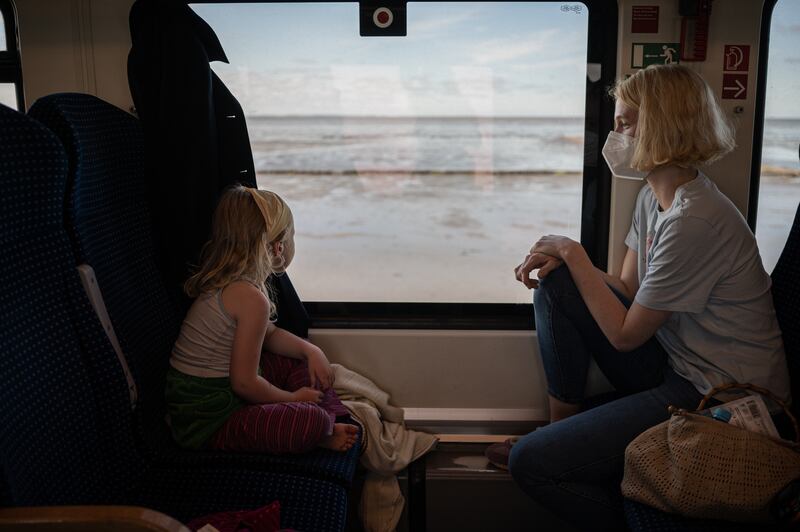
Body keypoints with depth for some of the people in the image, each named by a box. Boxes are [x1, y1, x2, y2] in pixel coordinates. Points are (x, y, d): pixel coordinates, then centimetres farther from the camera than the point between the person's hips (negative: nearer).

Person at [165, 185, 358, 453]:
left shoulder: (225, 281, 5)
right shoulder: (251, 297, -26)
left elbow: (270, 334, 20)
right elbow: (244, 383, -23)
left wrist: (311, 350, 4)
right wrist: (293, 398, -6)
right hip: (205, 421, -11)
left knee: (300, 361, 18)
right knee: (312, 420, -28)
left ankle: (334, 423, 6)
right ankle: (325, 432, 4)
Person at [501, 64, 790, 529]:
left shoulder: (695, 221, -26)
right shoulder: (655, 197, 5)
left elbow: (625, 333, -19)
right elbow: (630, 290, 10)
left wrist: (574, 253, -10)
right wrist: (564, 260, -6)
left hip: (720, 398, -10)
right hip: (673, 365, 10)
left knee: (531, 463, -17)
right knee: (556, 283, 1)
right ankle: (564, 421, 9)